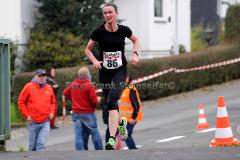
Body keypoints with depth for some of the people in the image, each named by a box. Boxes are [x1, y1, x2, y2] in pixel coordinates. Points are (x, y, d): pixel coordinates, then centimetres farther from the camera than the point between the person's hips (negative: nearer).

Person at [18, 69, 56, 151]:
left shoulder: (49, 88, 9)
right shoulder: (29, 87, -1)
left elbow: (53, 102, 21)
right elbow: (21, 102, 0)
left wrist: (52, 112, 5)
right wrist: (27, 115, -6)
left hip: (45, 122, 1)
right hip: (33, 122, -1)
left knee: (41, 143, -11)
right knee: (33, 145, 7)